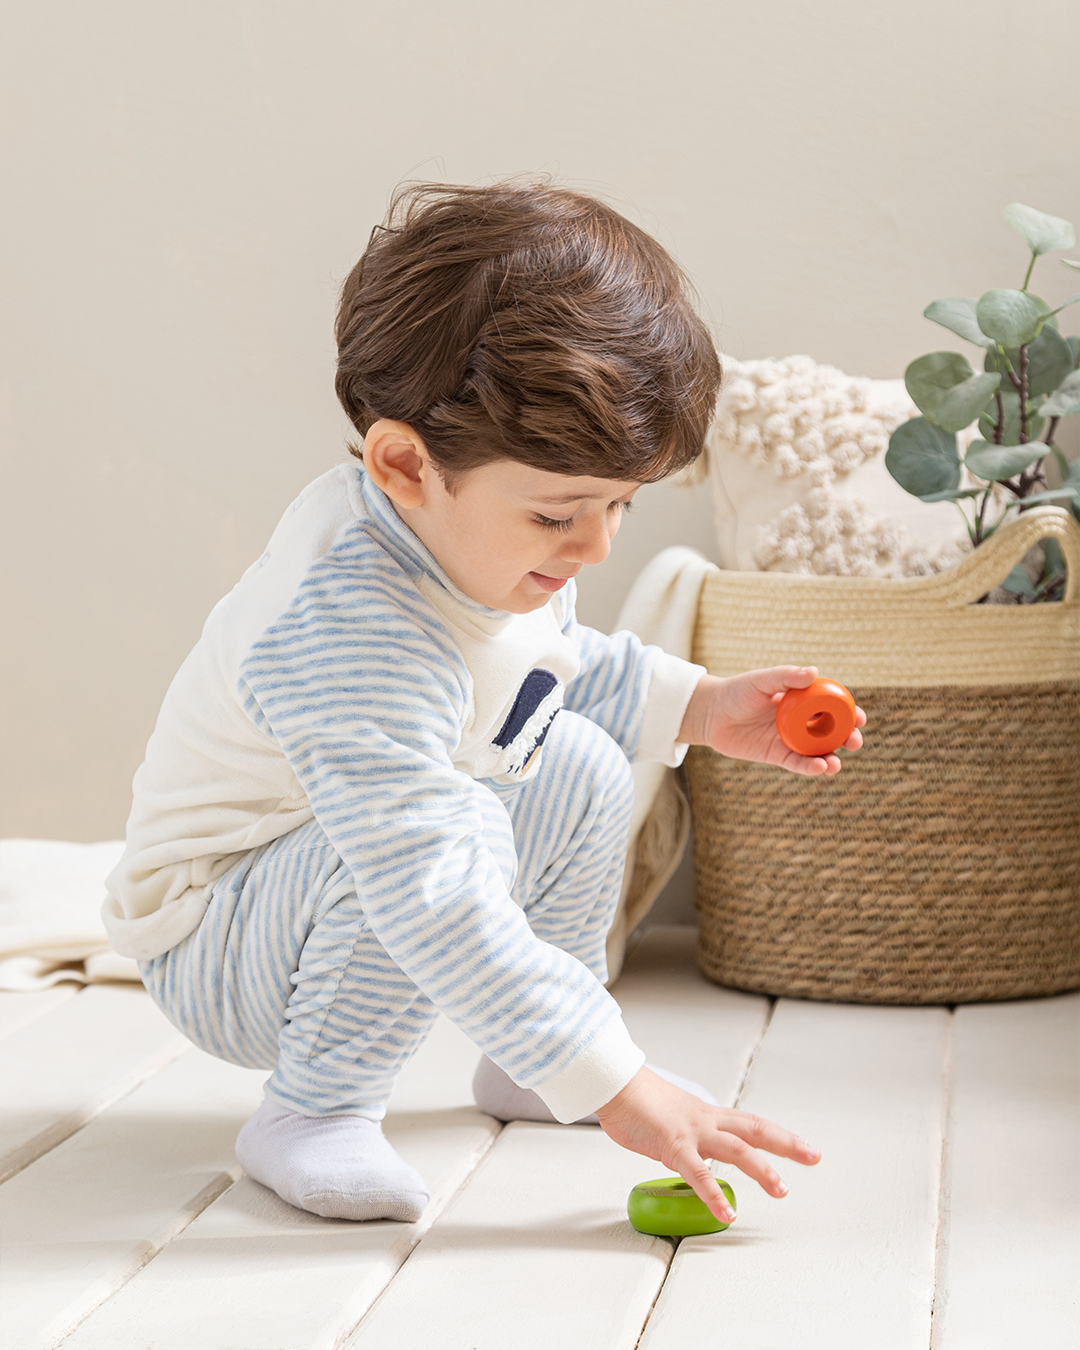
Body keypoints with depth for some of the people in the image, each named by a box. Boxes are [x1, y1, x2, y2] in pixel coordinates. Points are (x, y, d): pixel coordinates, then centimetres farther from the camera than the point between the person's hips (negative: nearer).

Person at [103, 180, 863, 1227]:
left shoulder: (488, 540, -8)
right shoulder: (348, 635, -38)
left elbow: (561, 665, 17)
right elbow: (436, 903, -42)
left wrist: (700, 708, 2)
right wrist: (612, 1084, -40)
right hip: (211, 950, -9)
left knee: (578, 766, -1)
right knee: (458, 828, -34)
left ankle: (522, 1068, 15)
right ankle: (312, 1112, -15)